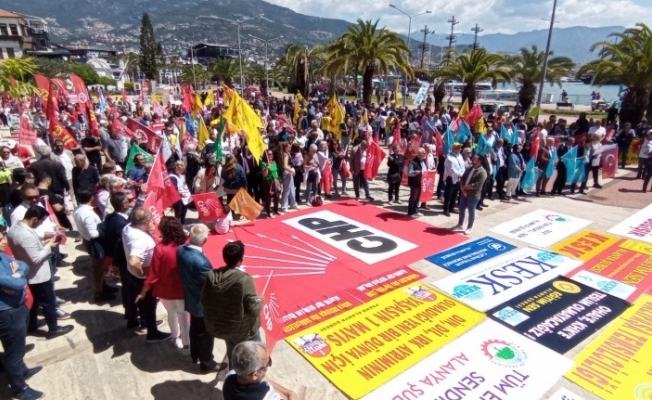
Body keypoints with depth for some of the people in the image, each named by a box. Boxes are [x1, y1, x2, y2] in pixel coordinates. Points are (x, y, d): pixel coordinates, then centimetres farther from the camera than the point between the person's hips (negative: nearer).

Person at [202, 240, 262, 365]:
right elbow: (253, 309, -25)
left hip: (220, 326, 6)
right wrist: (259, 301, -4)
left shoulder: (211, 275, -12)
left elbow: (204, 301, 1)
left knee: (232, 353, 32)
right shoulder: (244, 279, -29)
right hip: (242, 330, -6)